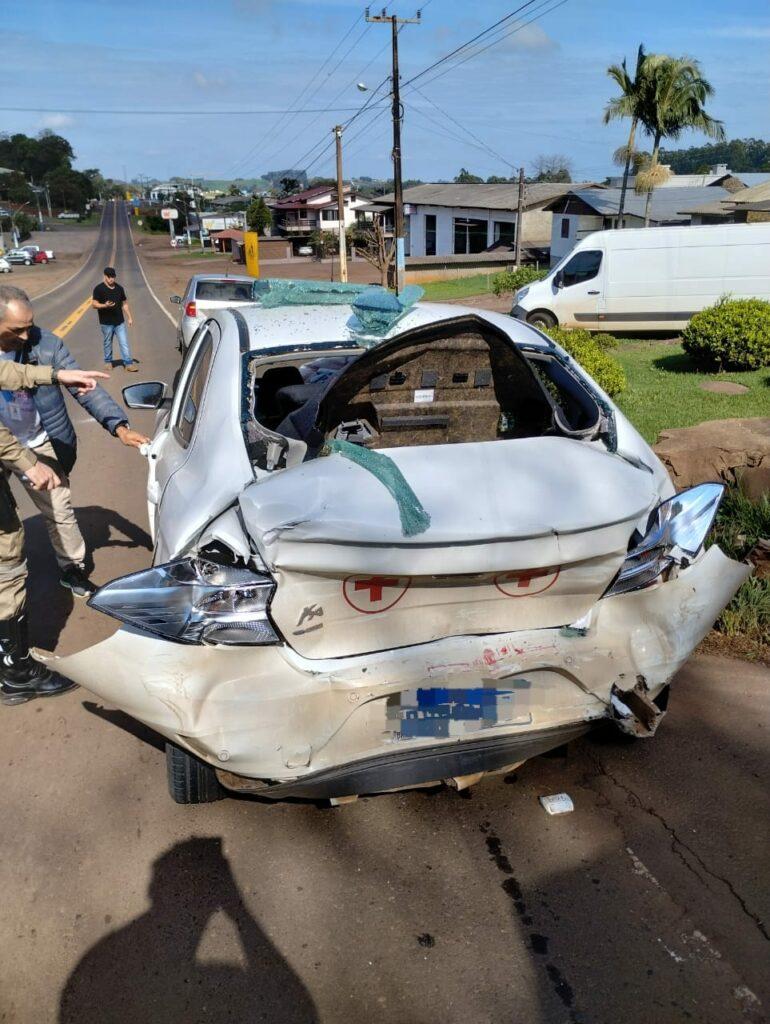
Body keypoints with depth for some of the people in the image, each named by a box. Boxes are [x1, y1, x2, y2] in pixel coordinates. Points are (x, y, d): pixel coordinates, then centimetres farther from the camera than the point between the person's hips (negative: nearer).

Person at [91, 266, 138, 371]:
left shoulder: (119, 288, 9)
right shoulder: (99, 289, -5)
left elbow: (124, 304, 15)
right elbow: (94, 304, -8)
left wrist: (129, 317, 10)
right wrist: (105, 305, -26)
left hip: (120, 322, 3)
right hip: (106, 323, -3)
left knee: (124, 343, -1)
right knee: (107, 343, 9)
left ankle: (128, 363, 0)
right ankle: (108, 361, 24)